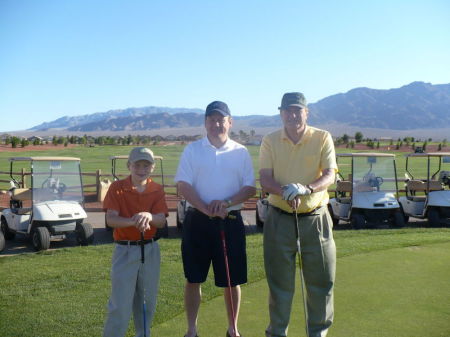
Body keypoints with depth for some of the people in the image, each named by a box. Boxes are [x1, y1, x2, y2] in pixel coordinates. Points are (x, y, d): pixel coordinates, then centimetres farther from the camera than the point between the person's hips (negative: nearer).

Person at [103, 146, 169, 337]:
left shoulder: (157, 190, 0)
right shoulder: (117, 188, -7)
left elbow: (161, 222, -9)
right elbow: (111, 219, -16)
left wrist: (149, 217, -32)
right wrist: (133, 221, -33)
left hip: (150, 250, 3)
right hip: (125, 250, -3)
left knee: (148, 301, 14)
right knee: (120, 304, -2)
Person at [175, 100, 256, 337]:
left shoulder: (241, 152, 5)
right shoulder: (192, 150, 3)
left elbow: (250, 188, 1)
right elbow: (183, 185, -4)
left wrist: (226, 202, -16)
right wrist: (206, 209, -16)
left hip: (231, 222, 1)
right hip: (198, 221, 0)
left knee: (232, 280, 7)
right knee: (194, 279, 7)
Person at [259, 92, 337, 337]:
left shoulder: (323, 138, -1)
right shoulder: (270, 141, 1)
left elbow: (330, 175, -10)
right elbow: (265, 179, -7)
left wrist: (307, 188, -30)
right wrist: (285, 192, -27)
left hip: (315, 218, 0)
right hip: (280, 218, 0)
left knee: (322, 279, 7)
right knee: (279, 281, 8)